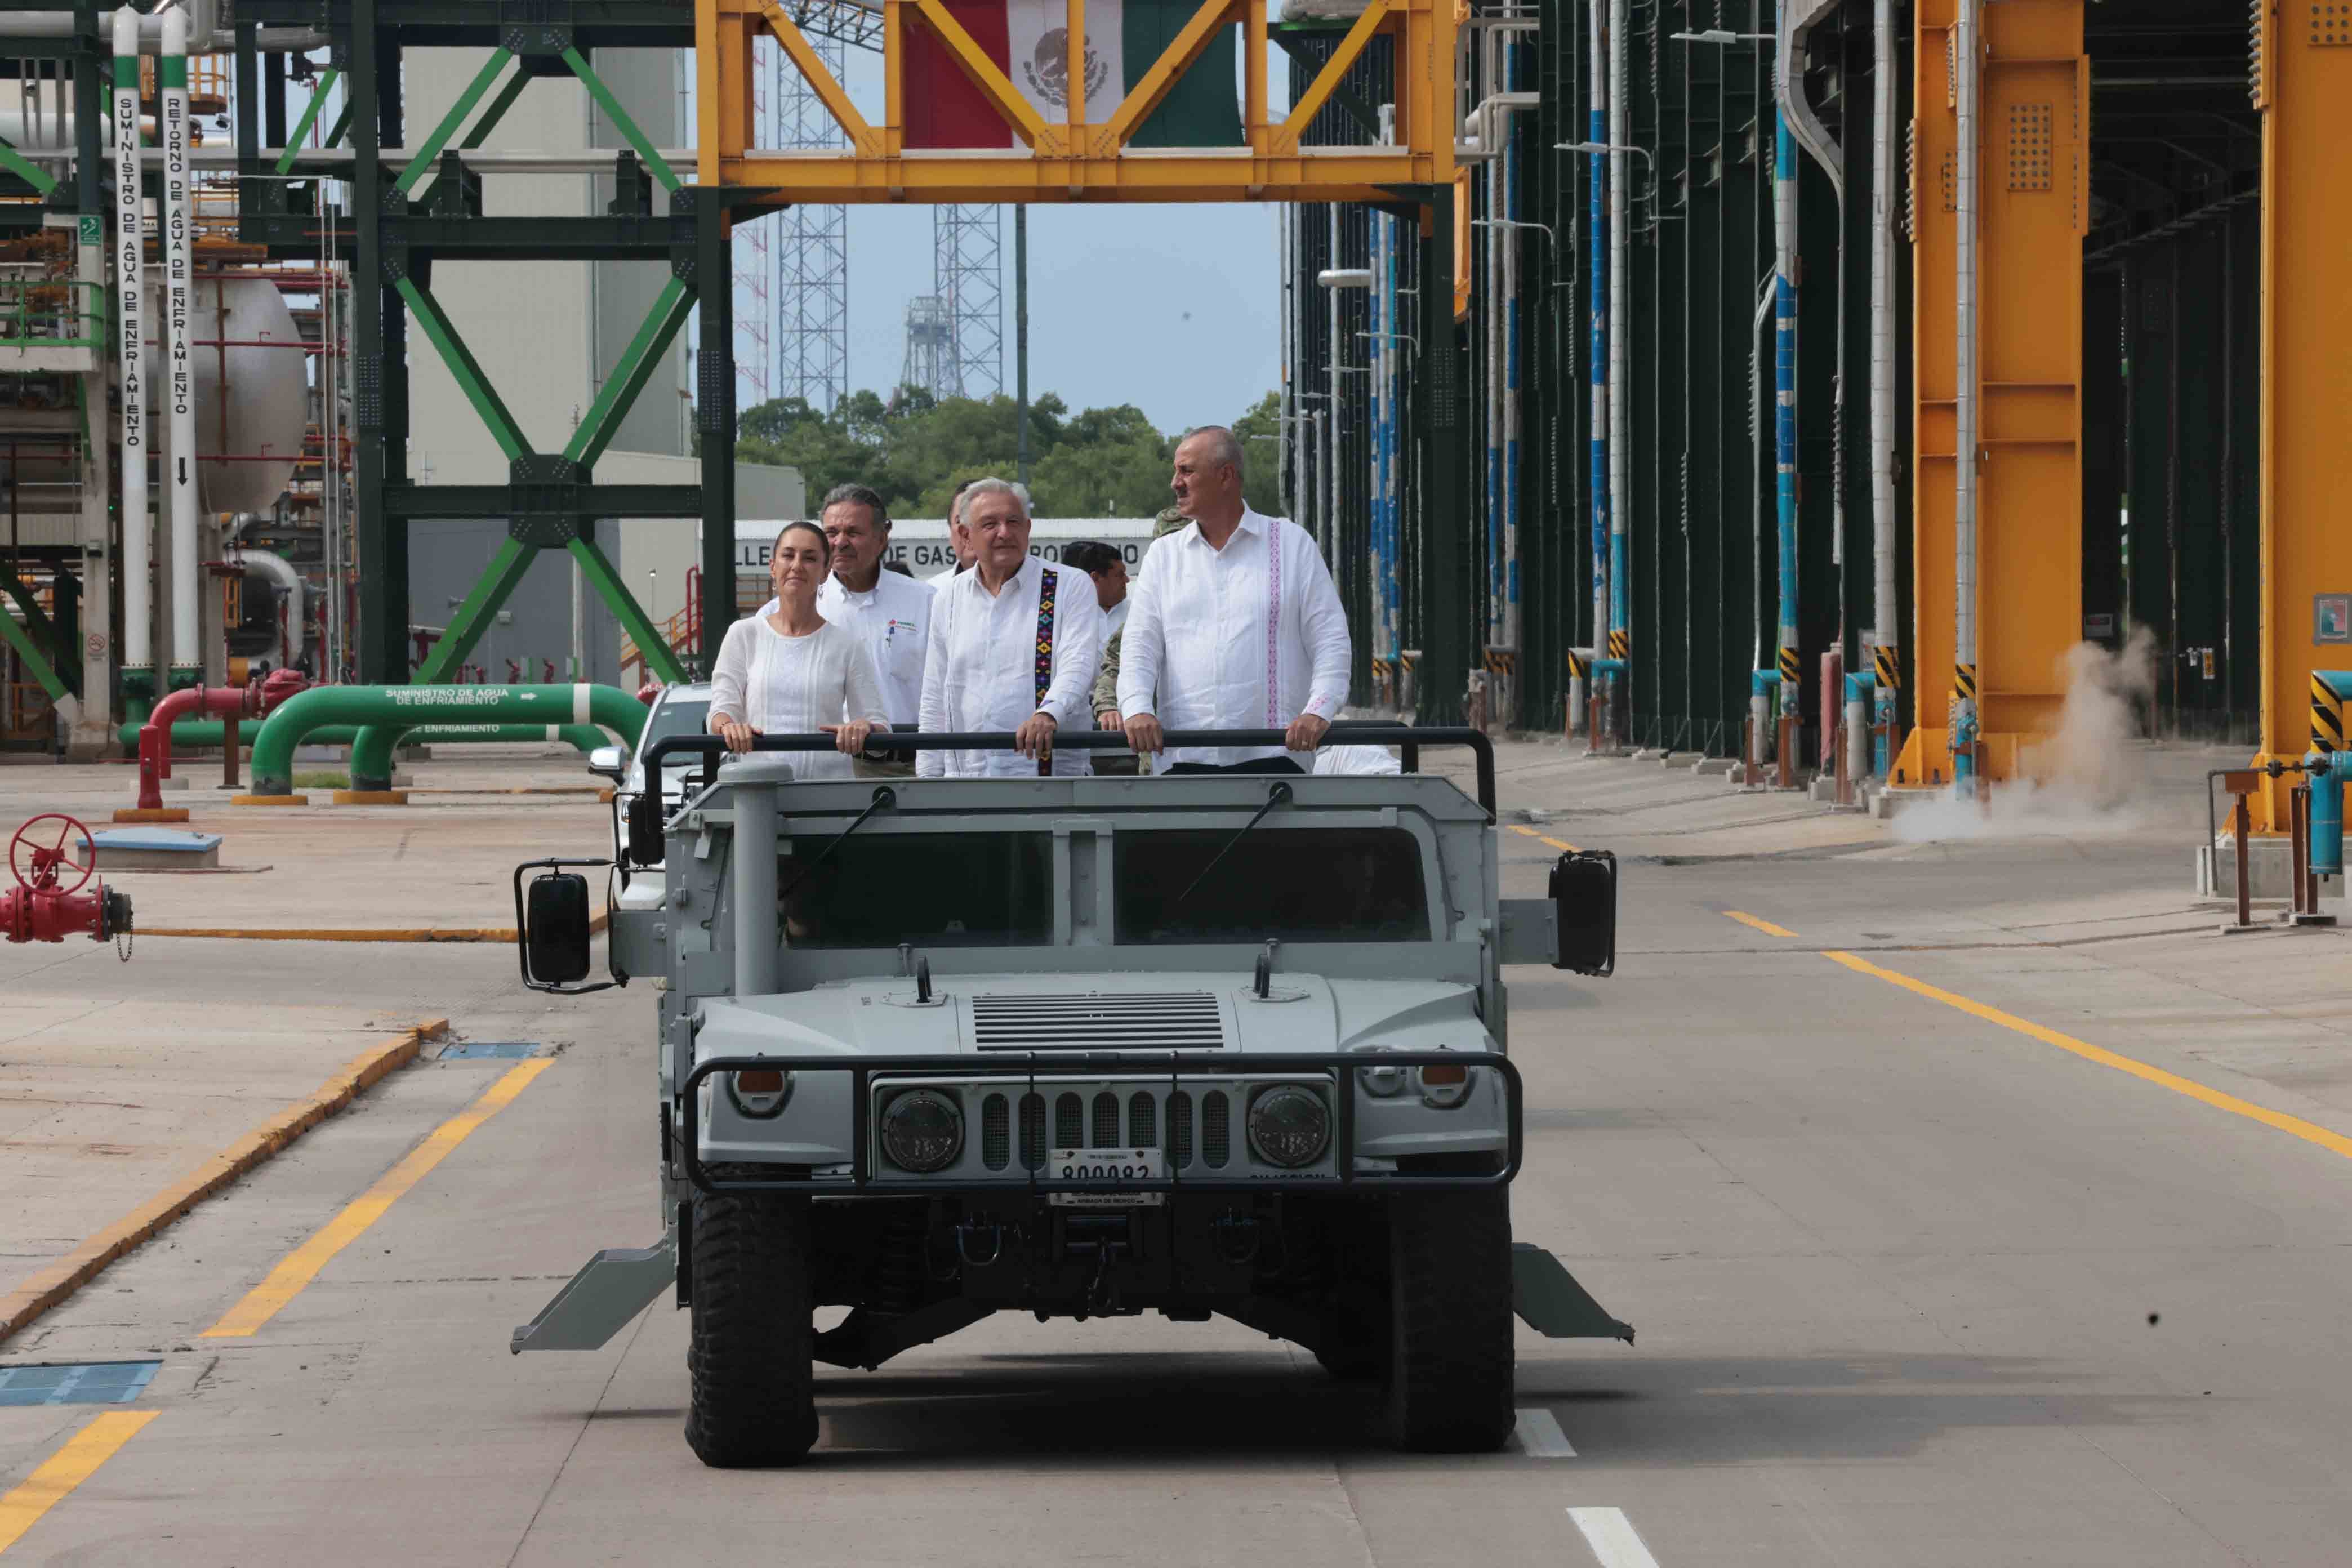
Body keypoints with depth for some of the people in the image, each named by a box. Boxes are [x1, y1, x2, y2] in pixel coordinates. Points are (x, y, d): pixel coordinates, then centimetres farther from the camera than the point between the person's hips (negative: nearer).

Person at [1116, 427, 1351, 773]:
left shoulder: (1291, 544, 8)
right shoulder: (1164, 555, 16)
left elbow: (1331, 641, 5)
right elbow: (1140, 647, 8)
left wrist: (1318, 712, -12)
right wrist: (1137, 709, -12)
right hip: (1184, 756, 2)